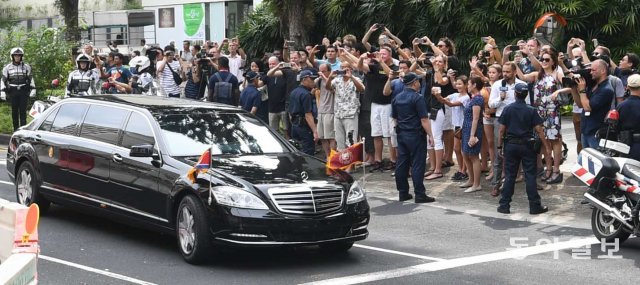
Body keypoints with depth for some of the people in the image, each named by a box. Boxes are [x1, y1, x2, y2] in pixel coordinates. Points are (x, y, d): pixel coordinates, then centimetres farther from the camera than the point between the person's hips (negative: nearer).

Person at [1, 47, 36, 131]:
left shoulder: (26, 67, 6)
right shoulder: (7, 68, 5)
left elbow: (31, 79, 10)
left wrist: (33, 90, 2)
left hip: (24, 92, 0)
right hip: (13, 92, 1)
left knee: (23, 111, -4)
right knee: (14, 111, 3)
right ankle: (16, 129, 10)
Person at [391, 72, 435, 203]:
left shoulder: (396, 98, 9)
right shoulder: (417, 98, -13)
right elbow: (424, 119, -16)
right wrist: (430, 135, -12)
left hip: (401, 134, 7)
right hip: (416, 135, -7)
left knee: (401, 164, 9)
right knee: (417, 164, -5)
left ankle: (403, 193, 13)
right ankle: (419, 194, -5)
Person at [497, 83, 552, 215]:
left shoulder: (507, 109, -2)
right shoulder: (531, 111, -5)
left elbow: (502, 130, -2)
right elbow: (539, 130, -7)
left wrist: (500, 146, 6)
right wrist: (546, 146, -1)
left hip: (511, 145, 1)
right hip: (526, 145, -1)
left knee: (509, 176, 6)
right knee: (530, 176, 2)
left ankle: (504, 205, 8)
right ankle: (535, 206, 4)